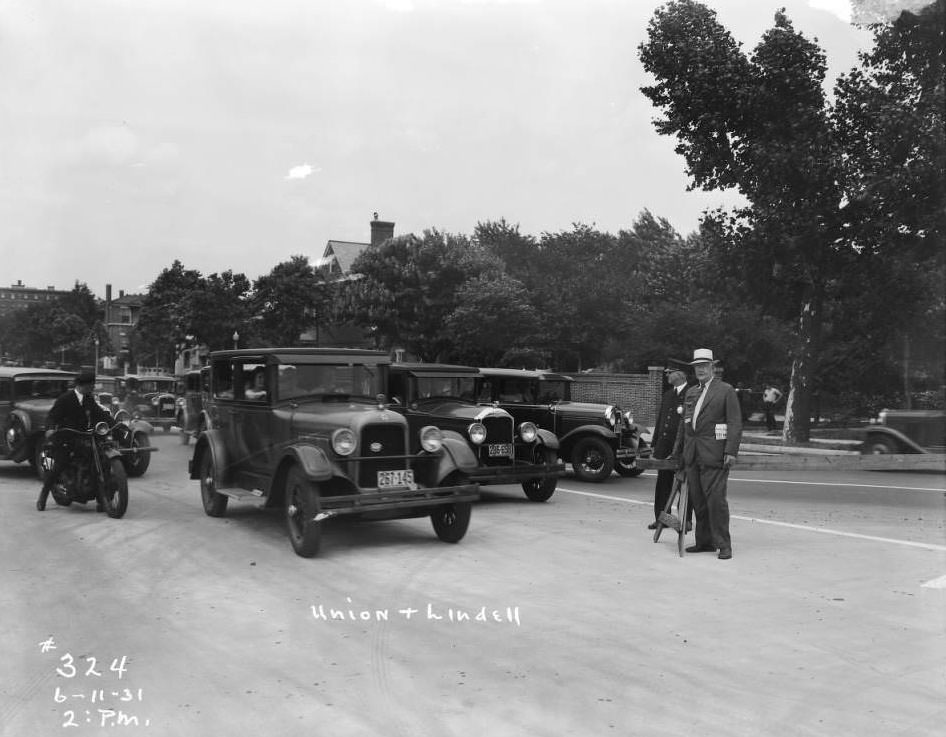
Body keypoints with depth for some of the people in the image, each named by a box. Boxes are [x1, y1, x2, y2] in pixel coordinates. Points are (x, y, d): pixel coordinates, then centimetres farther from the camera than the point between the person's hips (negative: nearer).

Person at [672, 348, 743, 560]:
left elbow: (735, 423, -6)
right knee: (698, 500, 7)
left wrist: (731, 451, -14)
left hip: (714, 454, -6)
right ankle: (705, 542, 15)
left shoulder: (726, 390, -1)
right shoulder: (691, 392, 18)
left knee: (716, 498, -9)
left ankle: (724, 545, -3)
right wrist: (678, 450, 21)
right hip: (692, 455, 6)